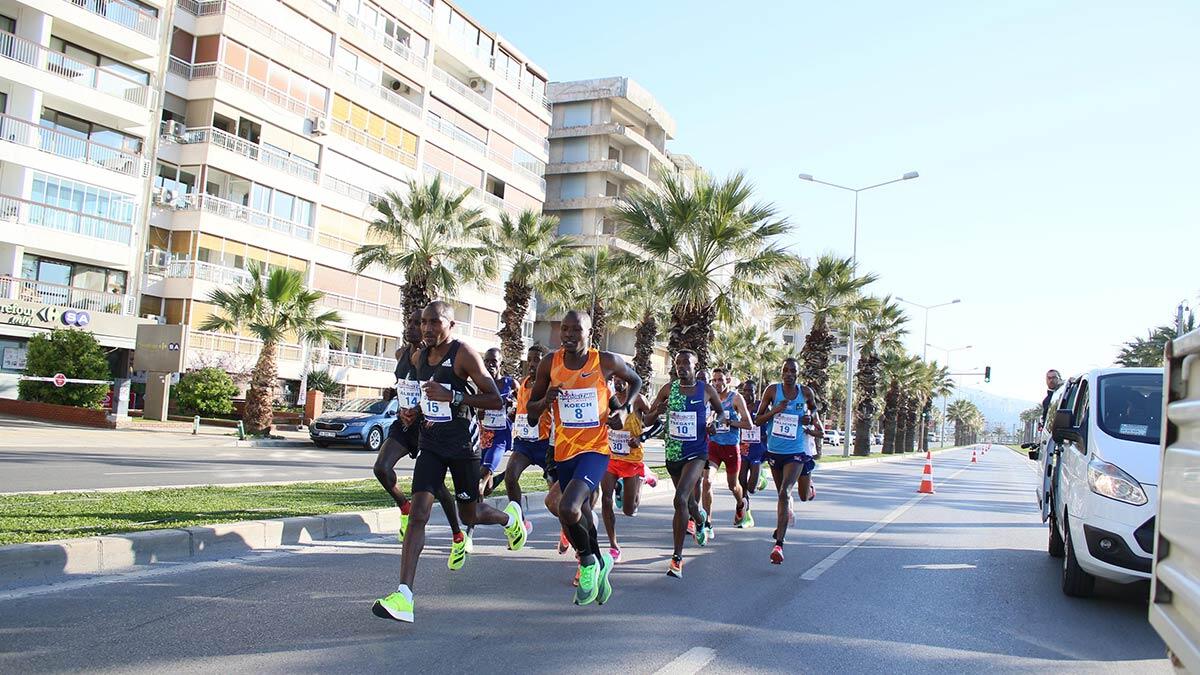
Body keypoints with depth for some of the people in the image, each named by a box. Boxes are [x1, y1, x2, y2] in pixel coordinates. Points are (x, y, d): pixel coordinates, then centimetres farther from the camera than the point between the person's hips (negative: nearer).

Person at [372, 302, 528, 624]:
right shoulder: (420, 358, 7)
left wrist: (451, 396, -27)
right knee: (418, 512, -11)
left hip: (463, 445, -5)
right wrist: (412, 412, 4)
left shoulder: (464, 354, -14)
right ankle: (404, 596, -16)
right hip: (431, 443, 5)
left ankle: (510, 517, 46)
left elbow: (495, 400, -17)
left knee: (469, 515, 10)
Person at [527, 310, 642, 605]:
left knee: (568, 509, -23)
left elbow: (636, 381, 12)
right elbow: (531, 410, 7)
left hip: (595, 448, -4)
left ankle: (589, 561, 5)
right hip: (564, 451, 4)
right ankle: (598, 567, 42)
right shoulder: (549, 364, -2)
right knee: (581, 513, 16)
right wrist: (545, 401, -15)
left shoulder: (607, 361, -8)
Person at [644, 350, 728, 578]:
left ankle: (677, 558, -15)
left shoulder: (706, 389, -3)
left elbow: (722, 412, 15)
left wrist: (718, 421, -8)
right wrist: (658, 411, -17)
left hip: (696, 453, -4)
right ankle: (700, 519, 58)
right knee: (688, 501, 20)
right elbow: (647, 421, 4)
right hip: (673, 454, 4)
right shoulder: (668, 389, 1)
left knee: (681, 499, -22)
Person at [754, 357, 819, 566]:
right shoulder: (772, 390, -4)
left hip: (795, 452, -2)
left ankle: (779, 544, -20)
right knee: (782, 493, 18)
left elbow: (814, 409, 19)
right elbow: (757, 420, -1)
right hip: (774, 451, 2)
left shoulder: (806, 392, -2)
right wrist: (774, 411, -18)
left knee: (785, 493, -18)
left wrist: (810, 418, -3)